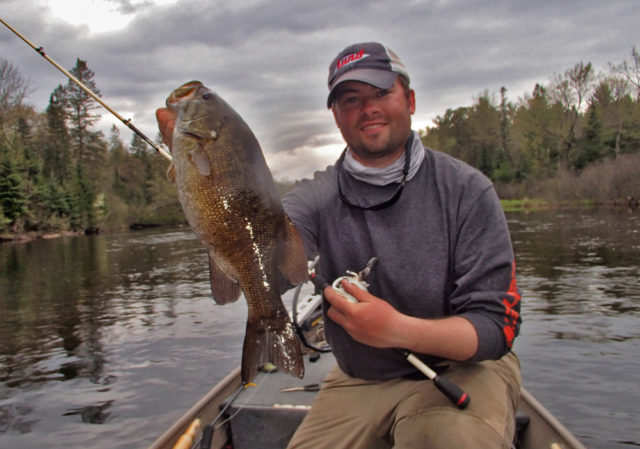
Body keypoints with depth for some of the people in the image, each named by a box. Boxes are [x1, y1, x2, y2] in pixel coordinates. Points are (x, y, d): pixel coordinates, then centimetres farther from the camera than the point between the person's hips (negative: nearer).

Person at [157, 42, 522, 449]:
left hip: (461, 366, -2)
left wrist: (399, 330, -31)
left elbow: (498, 326, -14)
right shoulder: (319, 197, -3)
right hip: (360, 380, 3)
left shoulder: (466, 190, -11)